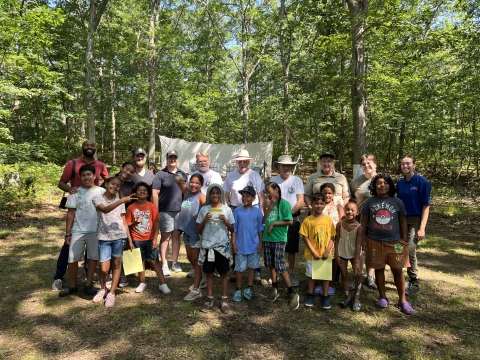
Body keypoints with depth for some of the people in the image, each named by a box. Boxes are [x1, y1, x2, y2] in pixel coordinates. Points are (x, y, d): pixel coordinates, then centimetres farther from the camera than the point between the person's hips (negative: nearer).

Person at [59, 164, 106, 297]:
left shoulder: (101, 192, 1)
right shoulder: (76, 192, 3)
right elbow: (71, 213, 3)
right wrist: (67, 233, -1)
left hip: (96, 231, 0)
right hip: (78, 231, 1)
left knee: (93, 257, 8)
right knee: (72, 259, 5)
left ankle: (89, 284, 21)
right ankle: (72, 286, 21)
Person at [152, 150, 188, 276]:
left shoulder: (182, 174, 11)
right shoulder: (161, 174, -1)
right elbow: (155, 193, -5)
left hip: (180, 210, 4)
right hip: (165, 211, -4)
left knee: (176, 236, 11)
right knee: (165, 237, 3)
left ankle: (175, 262, 22)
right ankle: (164, 264, 9)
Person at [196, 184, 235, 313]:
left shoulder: (227, 209, -1)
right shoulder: (204, 209, 1)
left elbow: (232, 230, 2)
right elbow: (198, 231, 3)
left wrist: (225, 221, -14)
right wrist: (205, 220, -13)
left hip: (222, 246, -1)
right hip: (207, 246, 1)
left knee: (223, 273, 7)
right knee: (209, 273, 11)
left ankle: (224, 300, 19)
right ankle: (209, 299, 23)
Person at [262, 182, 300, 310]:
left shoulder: (284, 203, -8)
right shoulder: (270, 203, 12)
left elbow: (290, 221, -16)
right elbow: (264, 220, 1)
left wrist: (273, 224, -12)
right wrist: (270, 206, -6)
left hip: (279, 239, -7)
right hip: (267, 239, 7)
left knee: (280, 267, -7)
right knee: (271, 265, 14)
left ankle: (293, 294, 3)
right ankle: (275, 289, 28)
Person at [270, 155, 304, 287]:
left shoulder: (297, 180, -2)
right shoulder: (273, 181, 0)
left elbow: (300, 200, -4)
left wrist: (290, 213, -14)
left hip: (293, 218, 0)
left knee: (292, 248, 9)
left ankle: (291, 273, 22)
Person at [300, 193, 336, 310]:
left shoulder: (328, 220, -5)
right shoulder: (308, 220, -10)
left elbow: (332, 237, -1)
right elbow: (305, 238, -8)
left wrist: (327, 251, -11)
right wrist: (313, 252, -13)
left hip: (325, 254, 1)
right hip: (312, 254, -1)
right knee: (311, 275, 13)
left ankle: (325, 297, 28)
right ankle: (310, 295, 31)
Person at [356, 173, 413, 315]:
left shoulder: (397, 202, 1)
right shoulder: (369, 202, 0)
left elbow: (403, 222, 6)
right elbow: (363, 222, 3)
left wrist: (404, 241, 4)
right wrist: (363, 240, 0)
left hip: (395, 242, 0)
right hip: (375, 242, 0)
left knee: (398, 271, 4)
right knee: (379, 269, 11)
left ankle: (402, 300, 18)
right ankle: (383, 297, 26)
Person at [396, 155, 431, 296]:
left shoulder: (422, 182, -9)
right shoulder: (400, 183, 6)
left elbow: (426, 206, -10)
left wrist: (422, 228, -15)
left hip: (415, 220, -5)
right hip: (402, 220, 5)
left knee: (410, 250, -11)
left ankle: (414, 283, 5)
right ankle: (412, 279, 26)